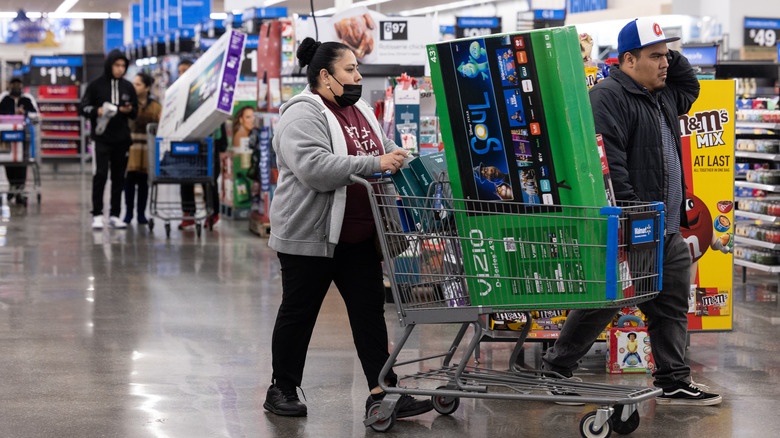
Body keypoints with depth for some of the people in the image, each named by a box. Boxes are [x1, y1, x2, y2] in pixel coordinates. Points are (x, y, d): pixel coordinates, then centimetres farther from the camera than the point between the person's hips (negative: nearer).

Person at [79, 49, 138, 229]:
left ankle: (115, 215, 12)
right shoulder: (96, 85, 0)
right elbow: (83, 107, 2)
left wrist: (129, 110, -8)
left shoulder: (128, 87, 10)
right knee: (101, 174, -10)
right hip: (102, 138, -4)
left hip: (122, 138, 4)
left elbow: (135, 111, 15)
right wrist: (97, 111, -18)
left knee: (118, 177, 6)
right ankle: (97, 215, -5)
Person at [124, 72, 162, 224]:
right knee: (130, 180, -3)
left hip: (148, 148, 1)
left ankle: (141, 214, 12)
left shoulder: (155, 106, 8)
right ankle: (128, 212, 7)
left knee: (144, 181, 5)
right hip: (131, 146, -1)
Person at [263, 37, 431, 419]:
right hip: (309, 235, -8)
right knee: (298, 314, 5)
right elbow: (314, 168, -28)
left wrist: (403, 161, 5)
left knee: (370, 311, 4)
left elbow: (387, 152, 26)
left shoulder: (362, 112, 14)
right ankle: (282, 390, 17)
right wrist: (376, 164, -27)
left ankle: (382, 391, 5)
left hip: (359, 237, 8)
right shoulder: (303, 115, -14)